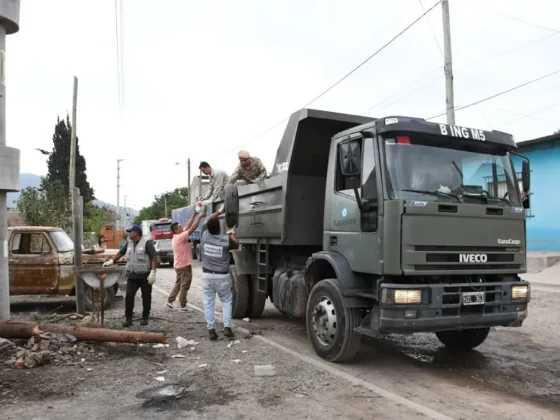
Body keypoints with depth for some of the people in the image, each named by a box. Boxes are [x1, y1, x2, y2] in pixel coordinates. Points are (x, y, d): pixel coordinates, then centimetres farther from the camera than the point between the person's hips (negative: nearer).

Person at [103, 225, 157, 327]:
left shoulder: (147, 243, -10)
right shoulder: (129, 243, 11)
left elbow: (154, 258, -15)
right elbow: (121, 252, 24)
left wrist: (153, 272, -23)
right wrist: (111, 261, 15)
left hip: (145, 276, -5)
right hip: (132, 276, 5)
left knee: (146, 297, 4)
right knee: (129, 296, -3)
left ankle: (145, 318, 17)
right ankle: (128, 318, 5)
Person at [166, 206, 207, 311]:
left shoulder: (177, 237, 8)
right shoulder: (180, 237, -20)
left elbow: (187, 226, 9)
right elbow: (192, 228, -23)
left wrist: (194, 214, 7)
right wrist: (200, 216, -18)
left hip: (179, 265, 9)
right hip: (184, 265, -9)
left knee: (178, 285, 18)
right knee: (184, 287, 0)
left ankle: (170, 301, 20)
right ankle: (183, 306, 6)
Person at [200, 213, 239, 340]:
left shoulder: (205, 235, -6)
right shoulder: (226, 239, -13)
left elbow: (207, 221, 15)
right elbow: (236, 245, 11)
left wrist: (219, 211, 26)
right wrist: (232, 233, 28)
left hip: (207, 275, 2)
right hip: (222, 277, -1)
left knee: (208, 303, 8)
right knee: (226, 301, 14)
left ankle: (211, 330, 7)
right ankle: (227, 327, 5)